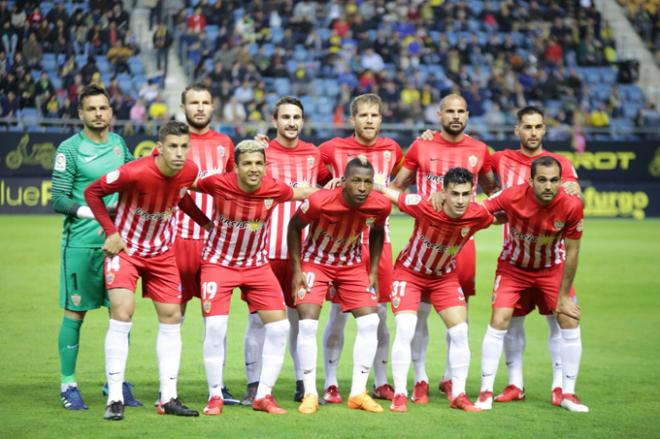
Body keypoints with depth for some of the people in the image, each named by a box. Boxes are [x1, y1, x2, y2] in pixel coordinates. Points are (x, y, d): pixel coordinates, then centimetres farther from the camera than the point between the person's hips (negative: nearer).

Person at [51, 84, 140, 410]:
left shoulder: (118, 143, 10)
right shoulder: (70, 149, -6)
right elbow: (58, 200, -10)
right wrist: (88, 211, -23)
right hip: (81, 242, -5)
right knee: (75, 312, 0)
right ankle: (68, 385, 7)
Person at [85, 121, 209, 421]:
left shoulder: (190, 171, -12)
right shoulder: (135, 172, -28)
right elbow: (92, 192, -15)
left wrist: (207, 222, 7)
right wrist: (112, 232, -19)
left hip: (161, 251, 5)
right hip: (125, 248, -5)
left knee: (171, 317, 3)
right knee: (122, 313, -17)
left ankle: (168, 399, 11)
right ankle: (115, 399, -10)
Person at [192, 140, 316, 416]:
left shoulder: (274, 189, -15)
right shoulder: (219, 184, -20)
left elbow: (300, 193, 8)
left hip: (256, 265, 3)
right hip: (219, 262, -3)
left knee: (279, 326, -4)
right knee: (215, 326, -14)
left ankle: (264, 396, 10)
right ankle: (215, 396, 3)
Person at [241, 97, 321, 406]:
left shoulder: (313, 154, 11)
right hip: (266, 249, -3)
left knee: (300, 316, 9)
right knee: (258, 316, -2)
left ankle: (303, 383, 17)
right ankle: (253, 385, 3)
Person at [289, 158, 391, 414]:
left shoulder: (380, 206, -20)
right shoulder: (320, 202, -31)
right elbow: (295, 227, -12)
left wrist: (373, 272, 2)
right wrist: (296, 270, -12)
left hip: (351, 265, 3)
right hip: (315, 262, -3)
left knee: (370, 322, -7)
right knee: (307, 324, -16)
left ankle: (358, 393, 3)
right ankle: (310, 394, -5)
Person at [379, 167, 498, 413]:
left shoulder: (478, 215, -24)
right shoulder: (423, 206, -33)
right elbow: (388, 192, -21)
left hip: (445, 276, 3)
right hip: (409, 271, -3)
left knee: (460, 332, -2)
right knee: (405, 330, -15)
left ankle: (458, 395, 12)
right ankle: (400, 395, -5)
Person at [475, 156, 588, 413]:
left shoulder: (571, 206, -27)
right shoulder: (512, 197, -29)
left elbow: (572, 251, -15)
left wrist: (563, 295, -10)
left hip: (551, 268, 1)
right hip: (513, 267, -1)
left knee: (570, 323, -6)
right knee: (499, 322, -12)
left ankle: (568, 394, 8)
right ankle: (486, 392, -1)